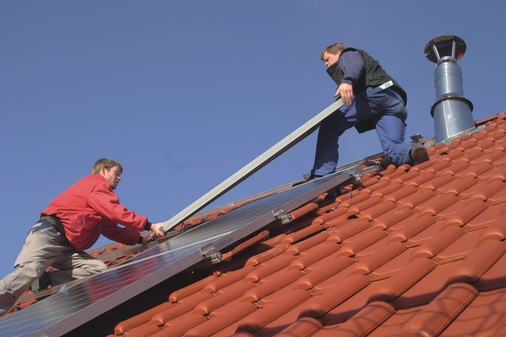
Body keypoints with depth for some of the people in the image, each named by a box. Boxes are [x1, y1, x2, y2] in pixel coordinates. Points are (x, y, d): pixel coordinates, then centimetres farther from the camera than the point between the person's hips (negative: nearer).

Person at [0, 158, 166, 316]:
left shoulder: (99, 190, 29)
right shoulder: (96, 182, 1)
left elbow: (113, 230, 26)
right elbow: (115, 211, -13)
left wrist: (140, 238, 15)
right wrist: (149, 225, -12)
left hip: (67, 248, 9)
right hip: (49, 234, -9)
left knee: (99, 269, -9)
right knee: (29, 271, -31)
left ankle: (45, 279, -16)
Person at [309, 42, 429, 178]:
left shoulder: (348, 54, 23)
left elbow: (355, 65, -3)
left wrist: (347, 81, -23)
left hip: (376, 91, -7)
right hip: (396, 101, 8)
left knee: (329, 126, -4)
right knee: (393, 150, -10)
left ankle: (321, 174, -19)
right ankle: (413, 151, -44)